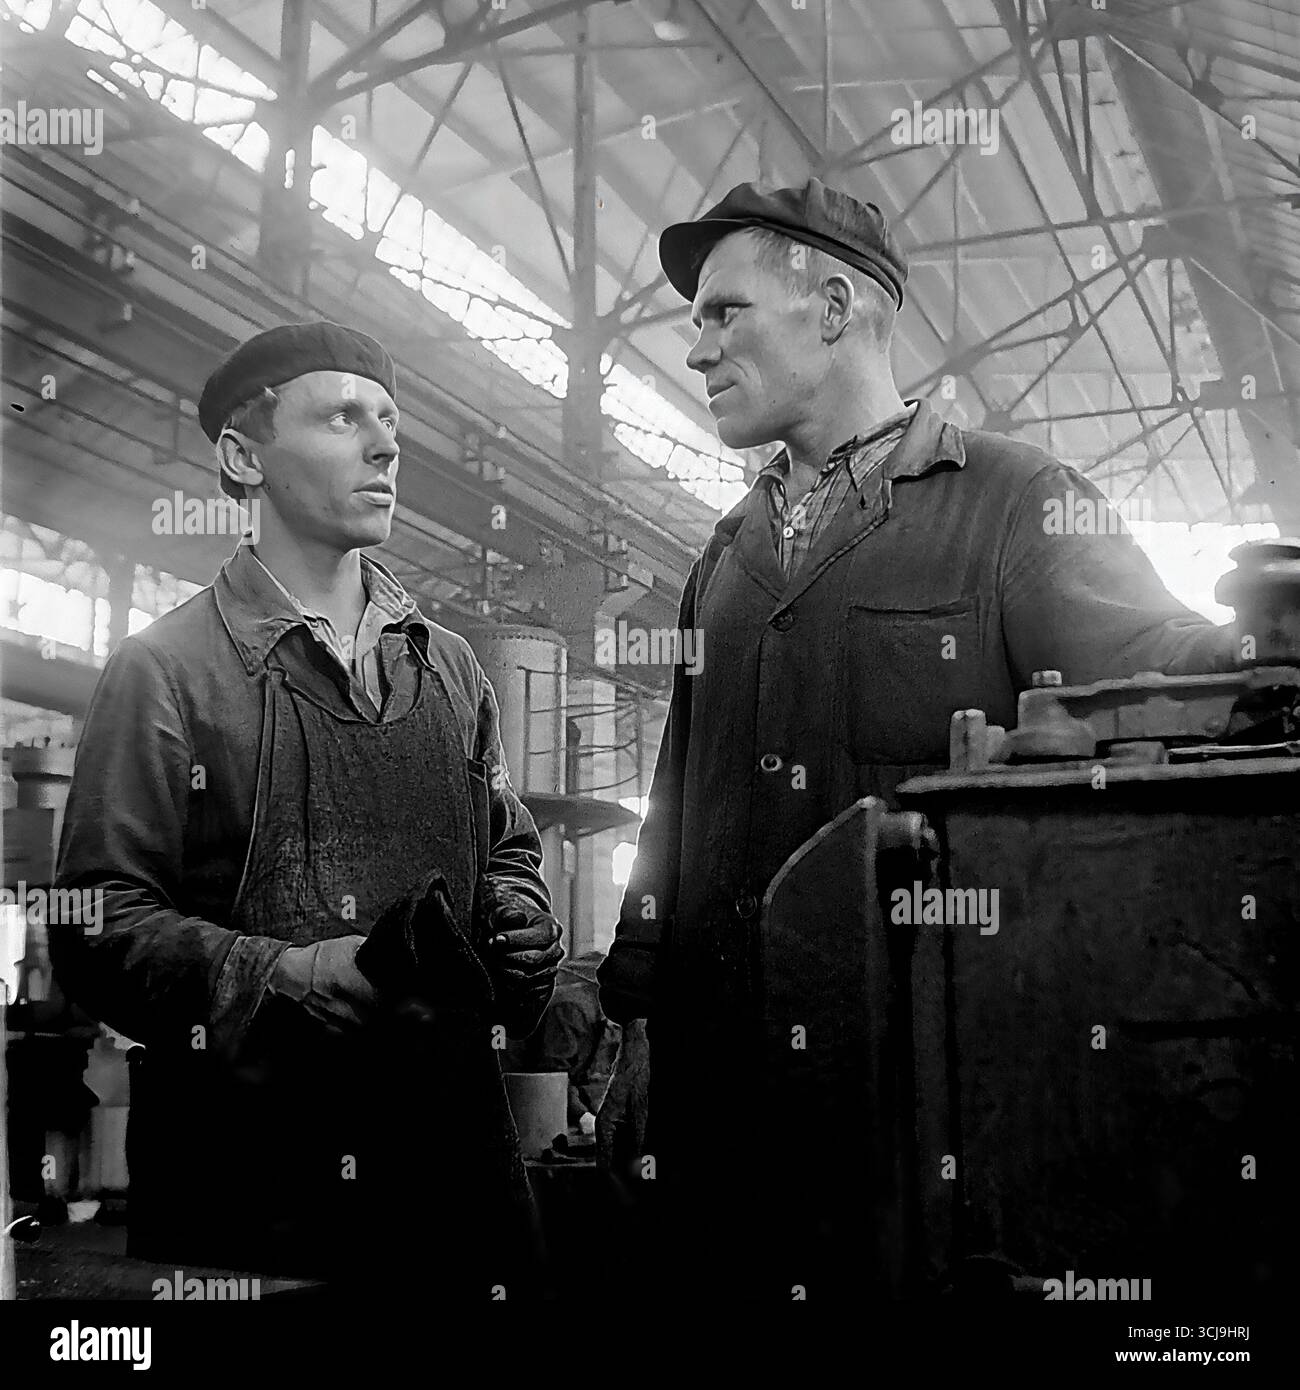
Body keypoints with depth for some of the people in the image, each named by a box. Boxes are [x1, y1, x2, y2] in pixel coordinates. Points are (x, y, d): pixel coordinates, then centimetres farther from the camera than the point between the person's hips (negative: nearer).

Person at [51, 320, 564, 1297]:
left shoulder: (450, 666, 15)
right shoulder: (166, 671, -3)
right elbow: (100, 925, -8)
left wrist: (520, 922, 2)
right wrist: (275, 977, -21)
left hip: (454, 1143, 5)